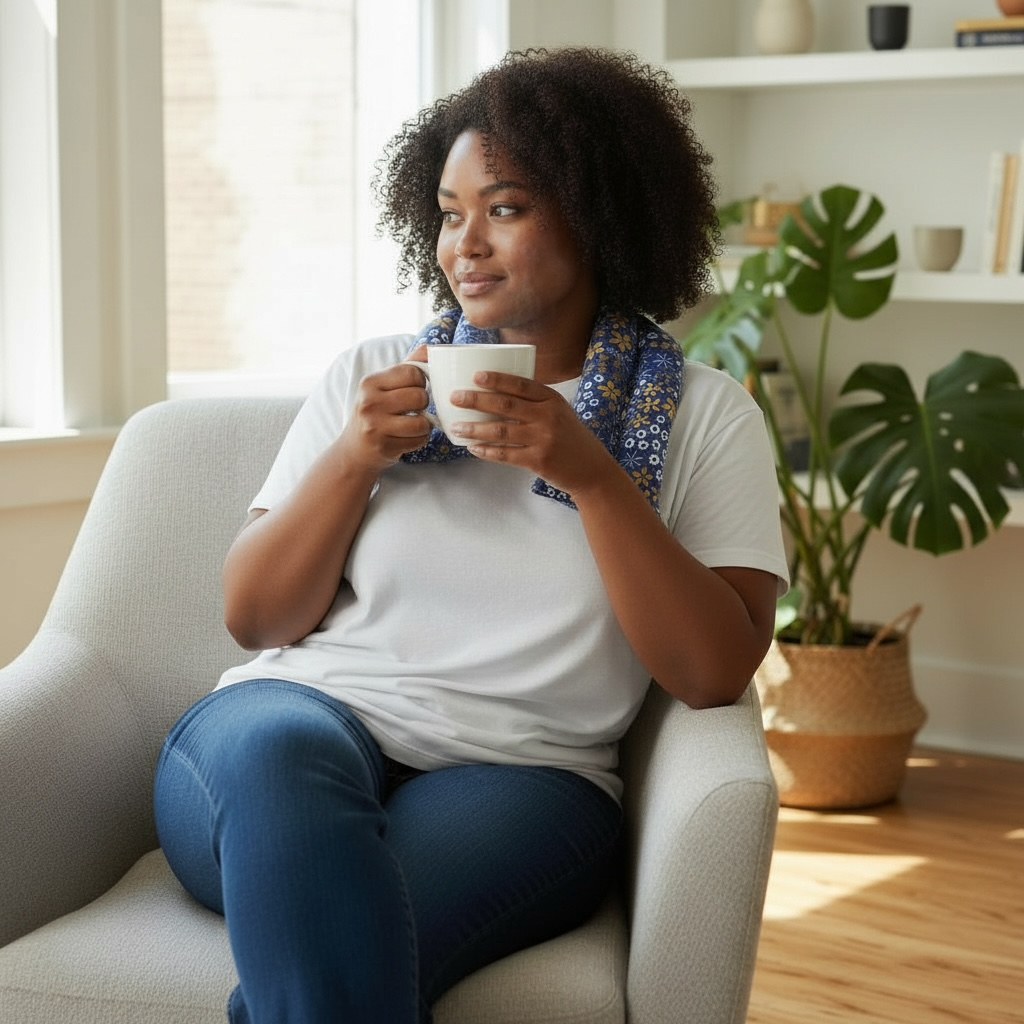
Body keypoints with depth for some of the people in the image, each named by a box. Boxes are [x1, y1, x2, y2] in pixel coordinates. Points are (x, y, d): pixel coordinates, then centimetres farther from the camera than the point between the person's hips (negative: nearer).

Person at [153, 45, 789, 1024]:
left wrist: (591, 476, -13)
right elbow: (254, 618, 12)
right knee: (275, 742, -36)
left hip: (518, 773, -3)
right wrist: (351, 460, -4)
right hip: (302, 716, 3)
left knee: (324, 940, -36)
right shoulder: (368, 376, 15)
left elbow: (715, 672, -4)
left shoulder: (705, 416, 9)